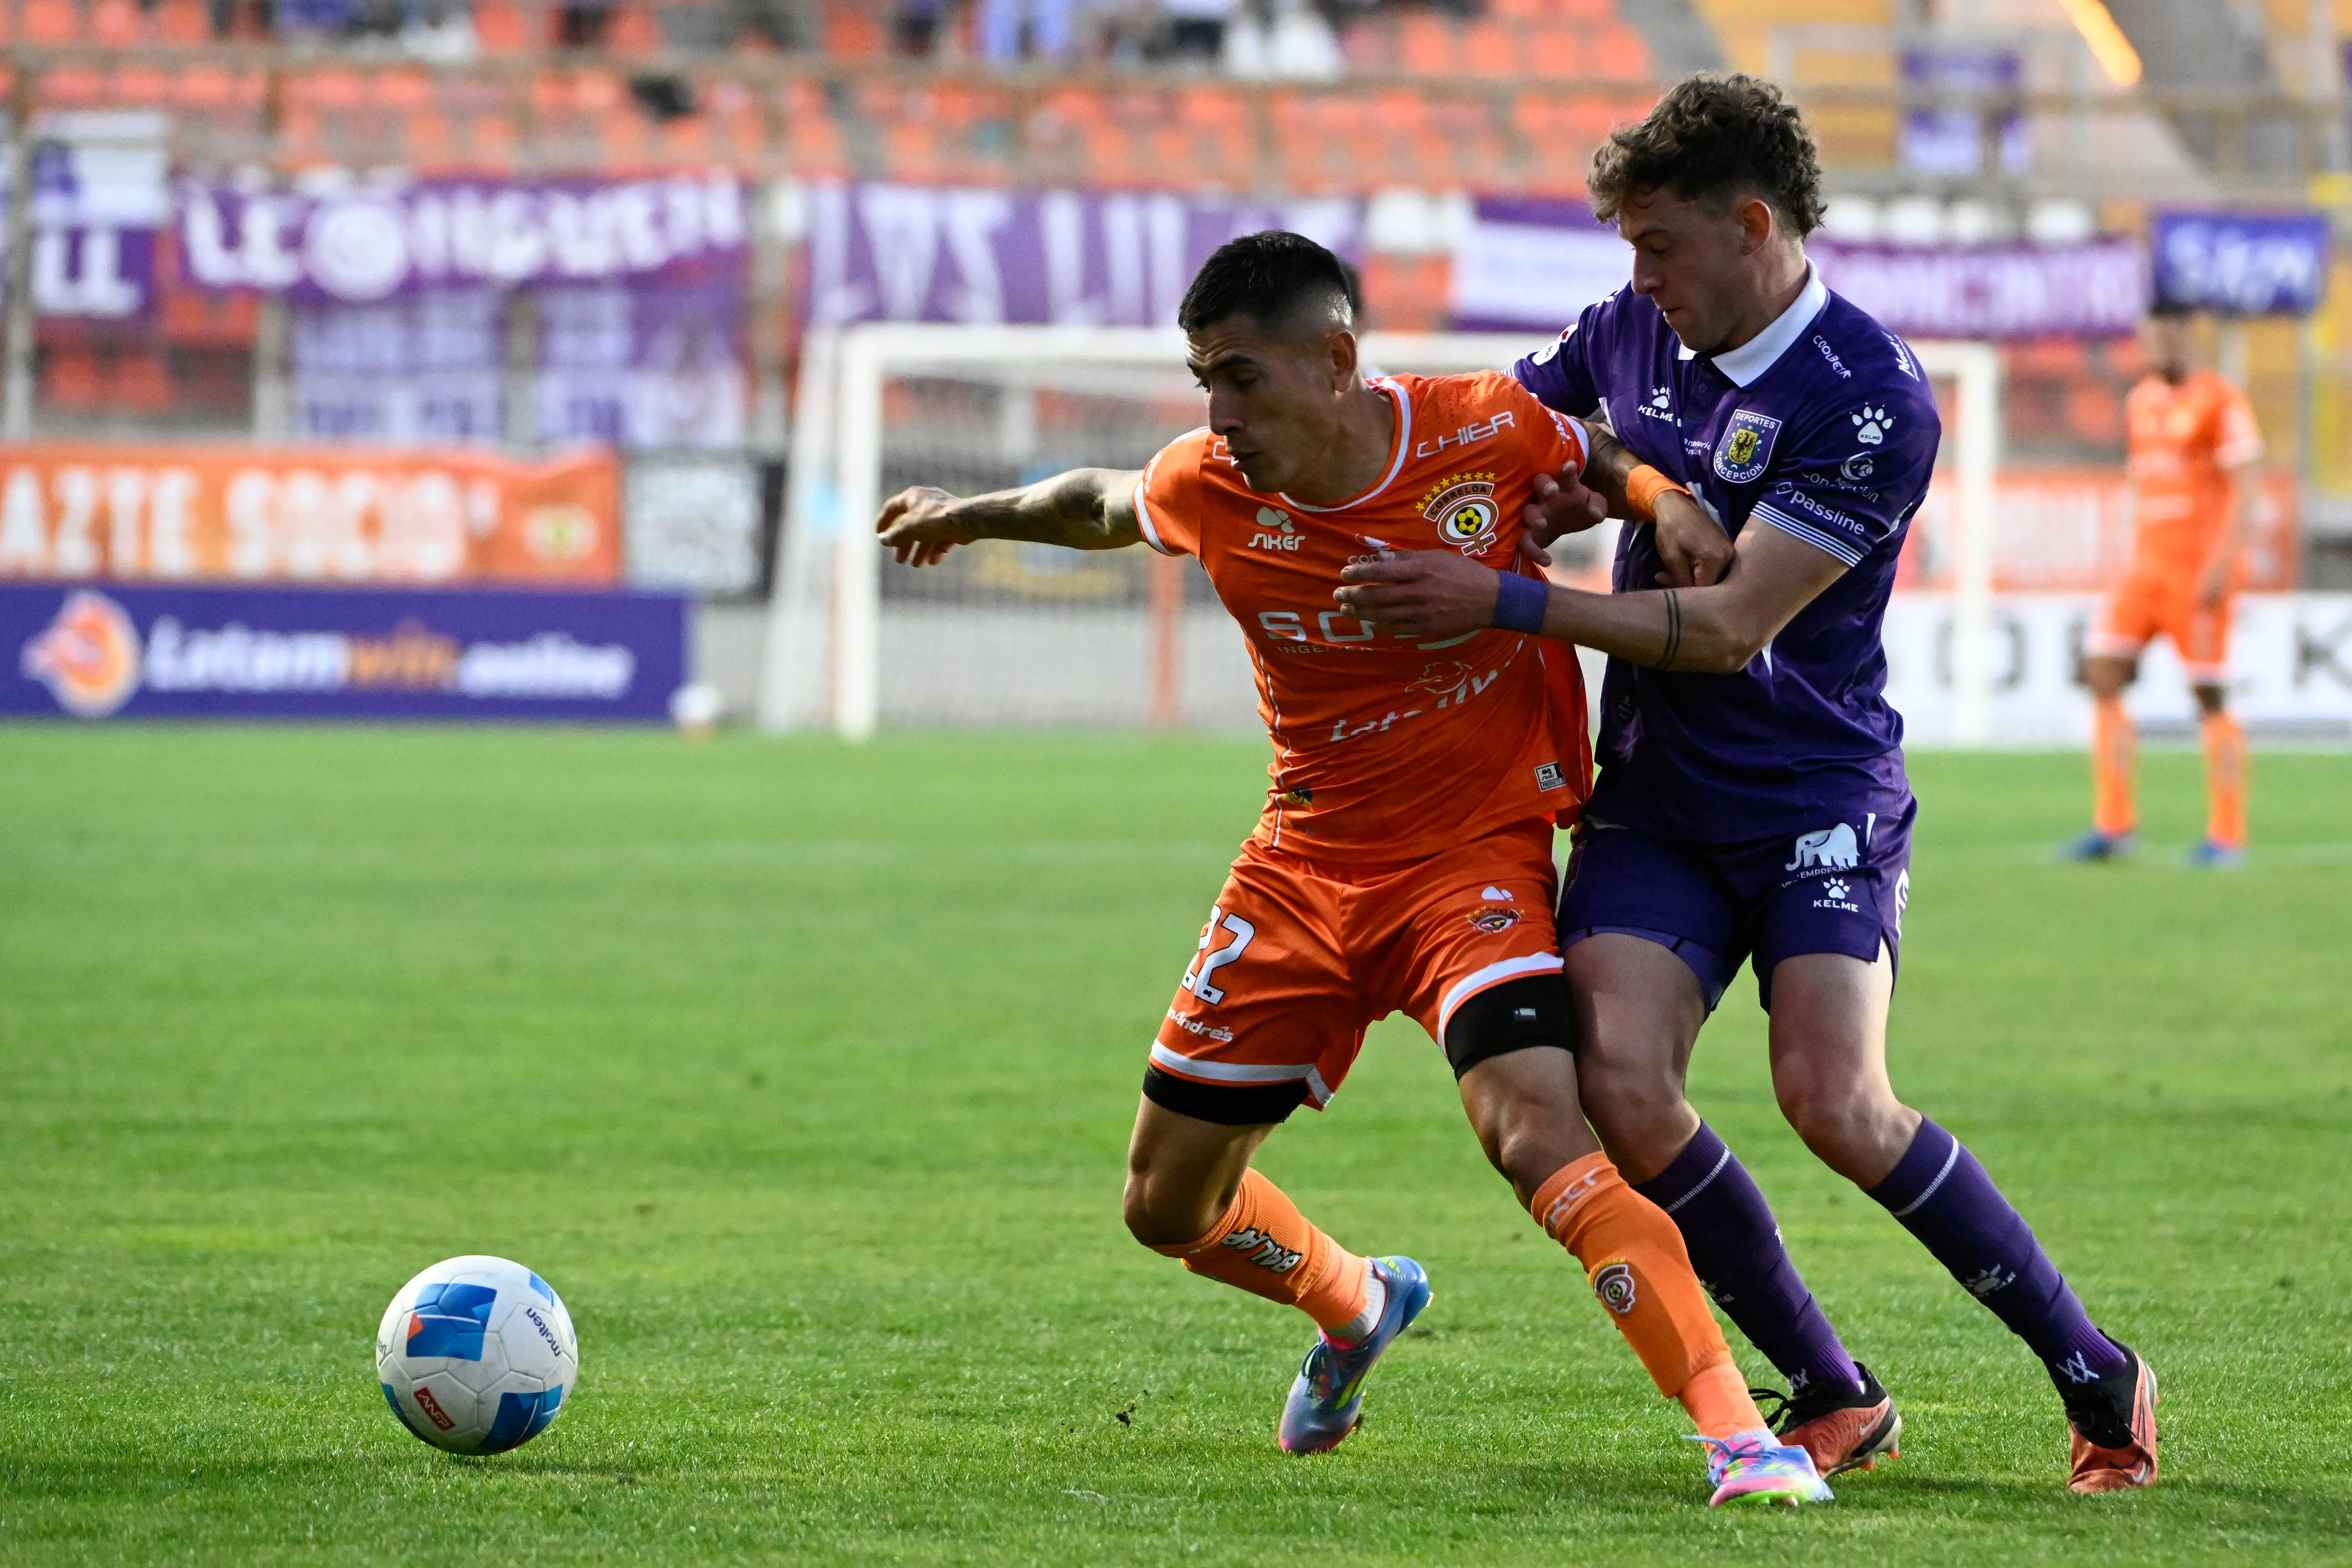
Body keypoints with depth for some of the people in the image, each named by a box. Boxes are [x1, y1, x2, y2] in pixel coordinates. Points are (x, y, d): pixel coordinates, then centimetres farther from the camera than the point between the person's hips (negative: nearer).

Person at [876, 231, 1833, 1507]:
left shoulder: (1488, 431, -17)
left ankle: (1738, 1434, -31)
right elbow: (1103, 504, 15)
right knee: (1167, 1208, 10)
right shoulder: (1206, 491, -10)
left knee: (1537, 1127, -30)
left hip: (1478, 853, -4)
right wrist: (975, 516, 31)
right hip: (1307, 863, 4)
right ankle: (1355, 1308, 43)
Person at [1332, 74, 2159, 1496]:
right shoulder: (1632, 336, 6)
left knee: (1836, 1102, -21)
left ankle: (2097, 1377, -1)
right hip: (1656, 798, 6)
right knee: (1619, 1082, -16)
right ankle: (1832, 1396, 0)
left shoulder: (1871, 401, -16)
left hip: (1820, 793, -6)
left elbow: (1730, 626, -19)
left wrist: (1506, 604, -21)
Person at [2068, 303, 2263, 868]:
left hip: (2202, 568, -7)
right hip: (2148, 566, 7)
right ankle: (2114, 824, 1)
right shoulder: (2142, 402, 15)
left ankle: (2227, 836, 3)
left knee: (2210, 697, -5)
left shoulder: (2220, 401, -9)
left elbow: (2247, 485, -13)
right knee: (2103, 679, -3)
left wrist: (2222, 563, -20)